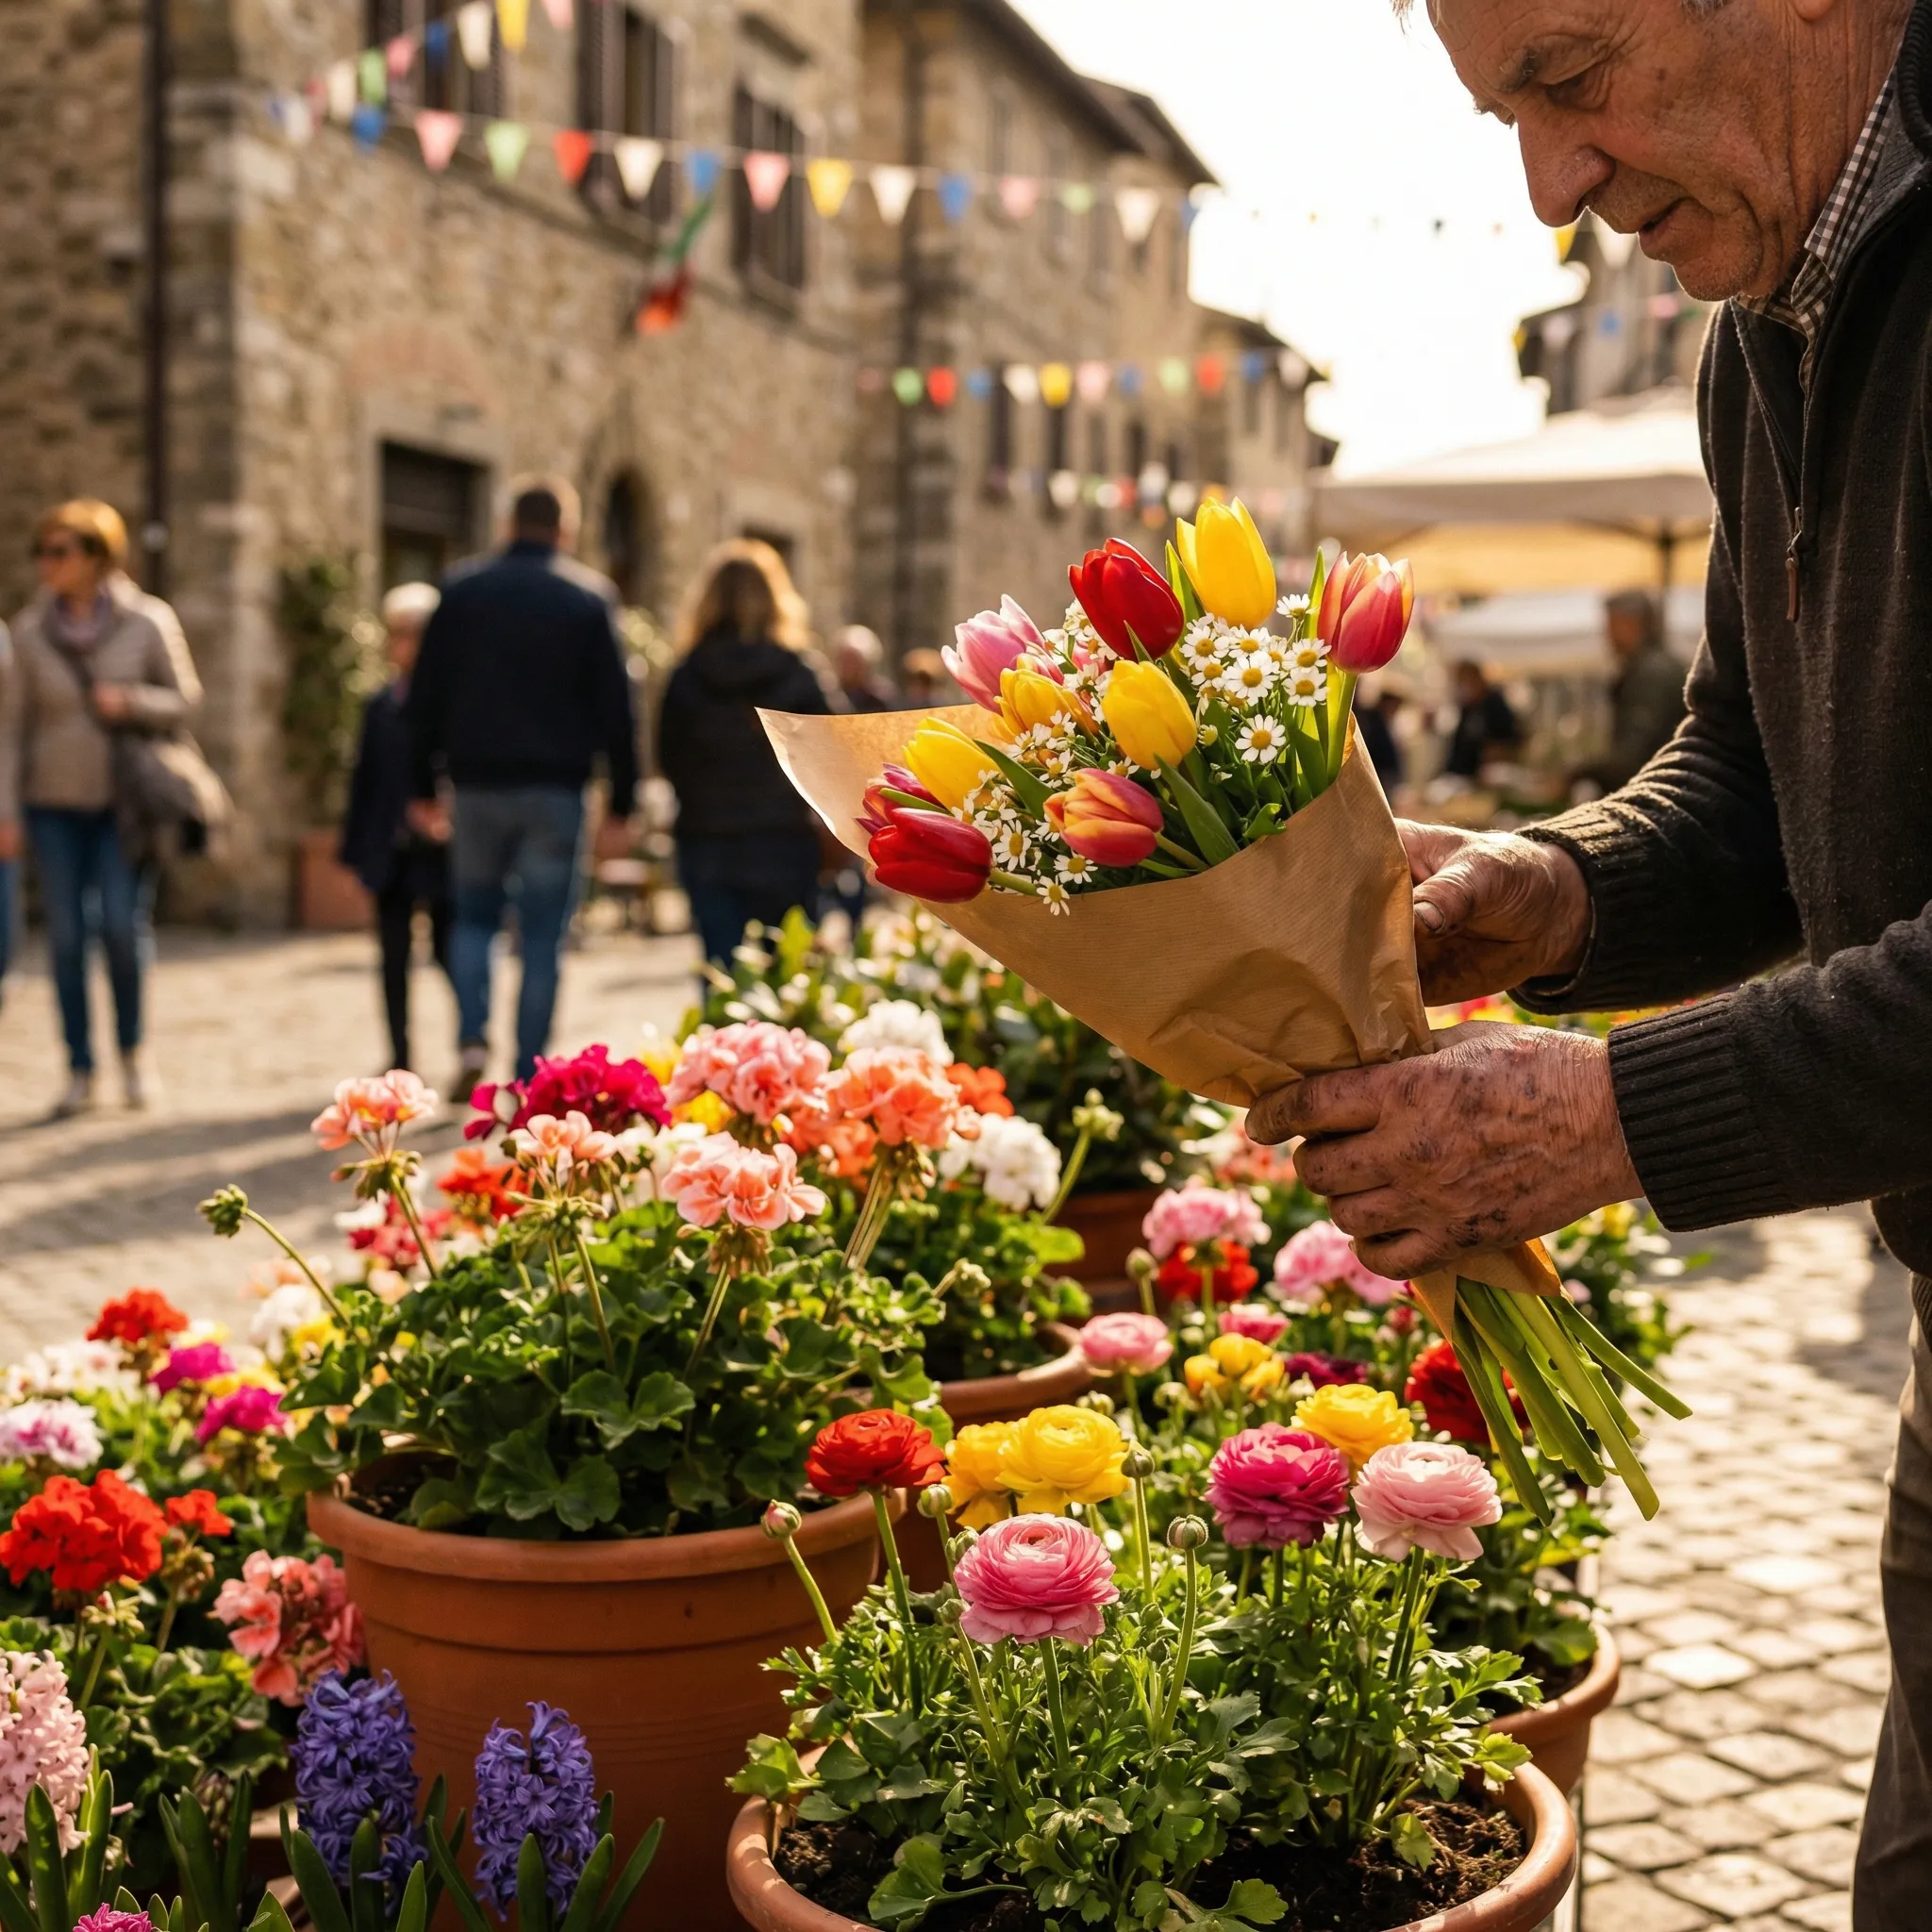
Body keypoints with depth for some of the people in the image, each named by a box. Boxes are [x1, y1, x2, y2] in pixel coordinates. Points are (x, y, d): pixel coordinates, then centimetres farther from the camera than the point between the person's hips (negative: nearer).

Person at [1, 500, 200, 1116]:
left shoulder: (148, 621, -4)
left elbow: (185, 697, 4)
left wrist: (131, 702, -17)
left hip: (125, 800, -2)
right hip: (55, 803, 2)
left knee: (123, 924, -10)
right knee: (66, 935, 0)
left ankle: (131, 1052, 13)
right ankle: (80, 1072, 10)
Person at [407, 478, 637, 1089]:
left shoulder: (461, 589, 5)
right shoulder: (589, 598, 0)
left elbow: (426, 695, 5)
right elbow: (615, 706, -2)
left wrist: (424, 786, 11)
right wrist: (621, 800, 2)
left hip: (477, 785, 2)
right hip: (554, 788, -2)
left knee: (474, 915, 17)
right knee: (543, 936, 4)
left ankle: (472, 1040, -3)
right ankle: (528, 1078, 3)